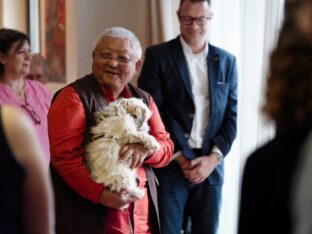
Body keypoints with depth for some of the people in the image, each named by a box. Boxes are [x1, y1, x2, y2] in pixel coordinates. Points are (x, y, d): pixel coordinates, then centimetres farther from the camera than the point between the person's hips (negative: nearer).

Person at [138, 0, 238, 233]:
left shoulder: (227, 61, 9)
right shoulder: (158, 55, -1)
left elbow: (231, 116, 7)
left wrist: (213, 158, -5)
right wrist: (178, 157, -9)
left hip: (211, 167, 3)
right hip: (170, 167, -3)